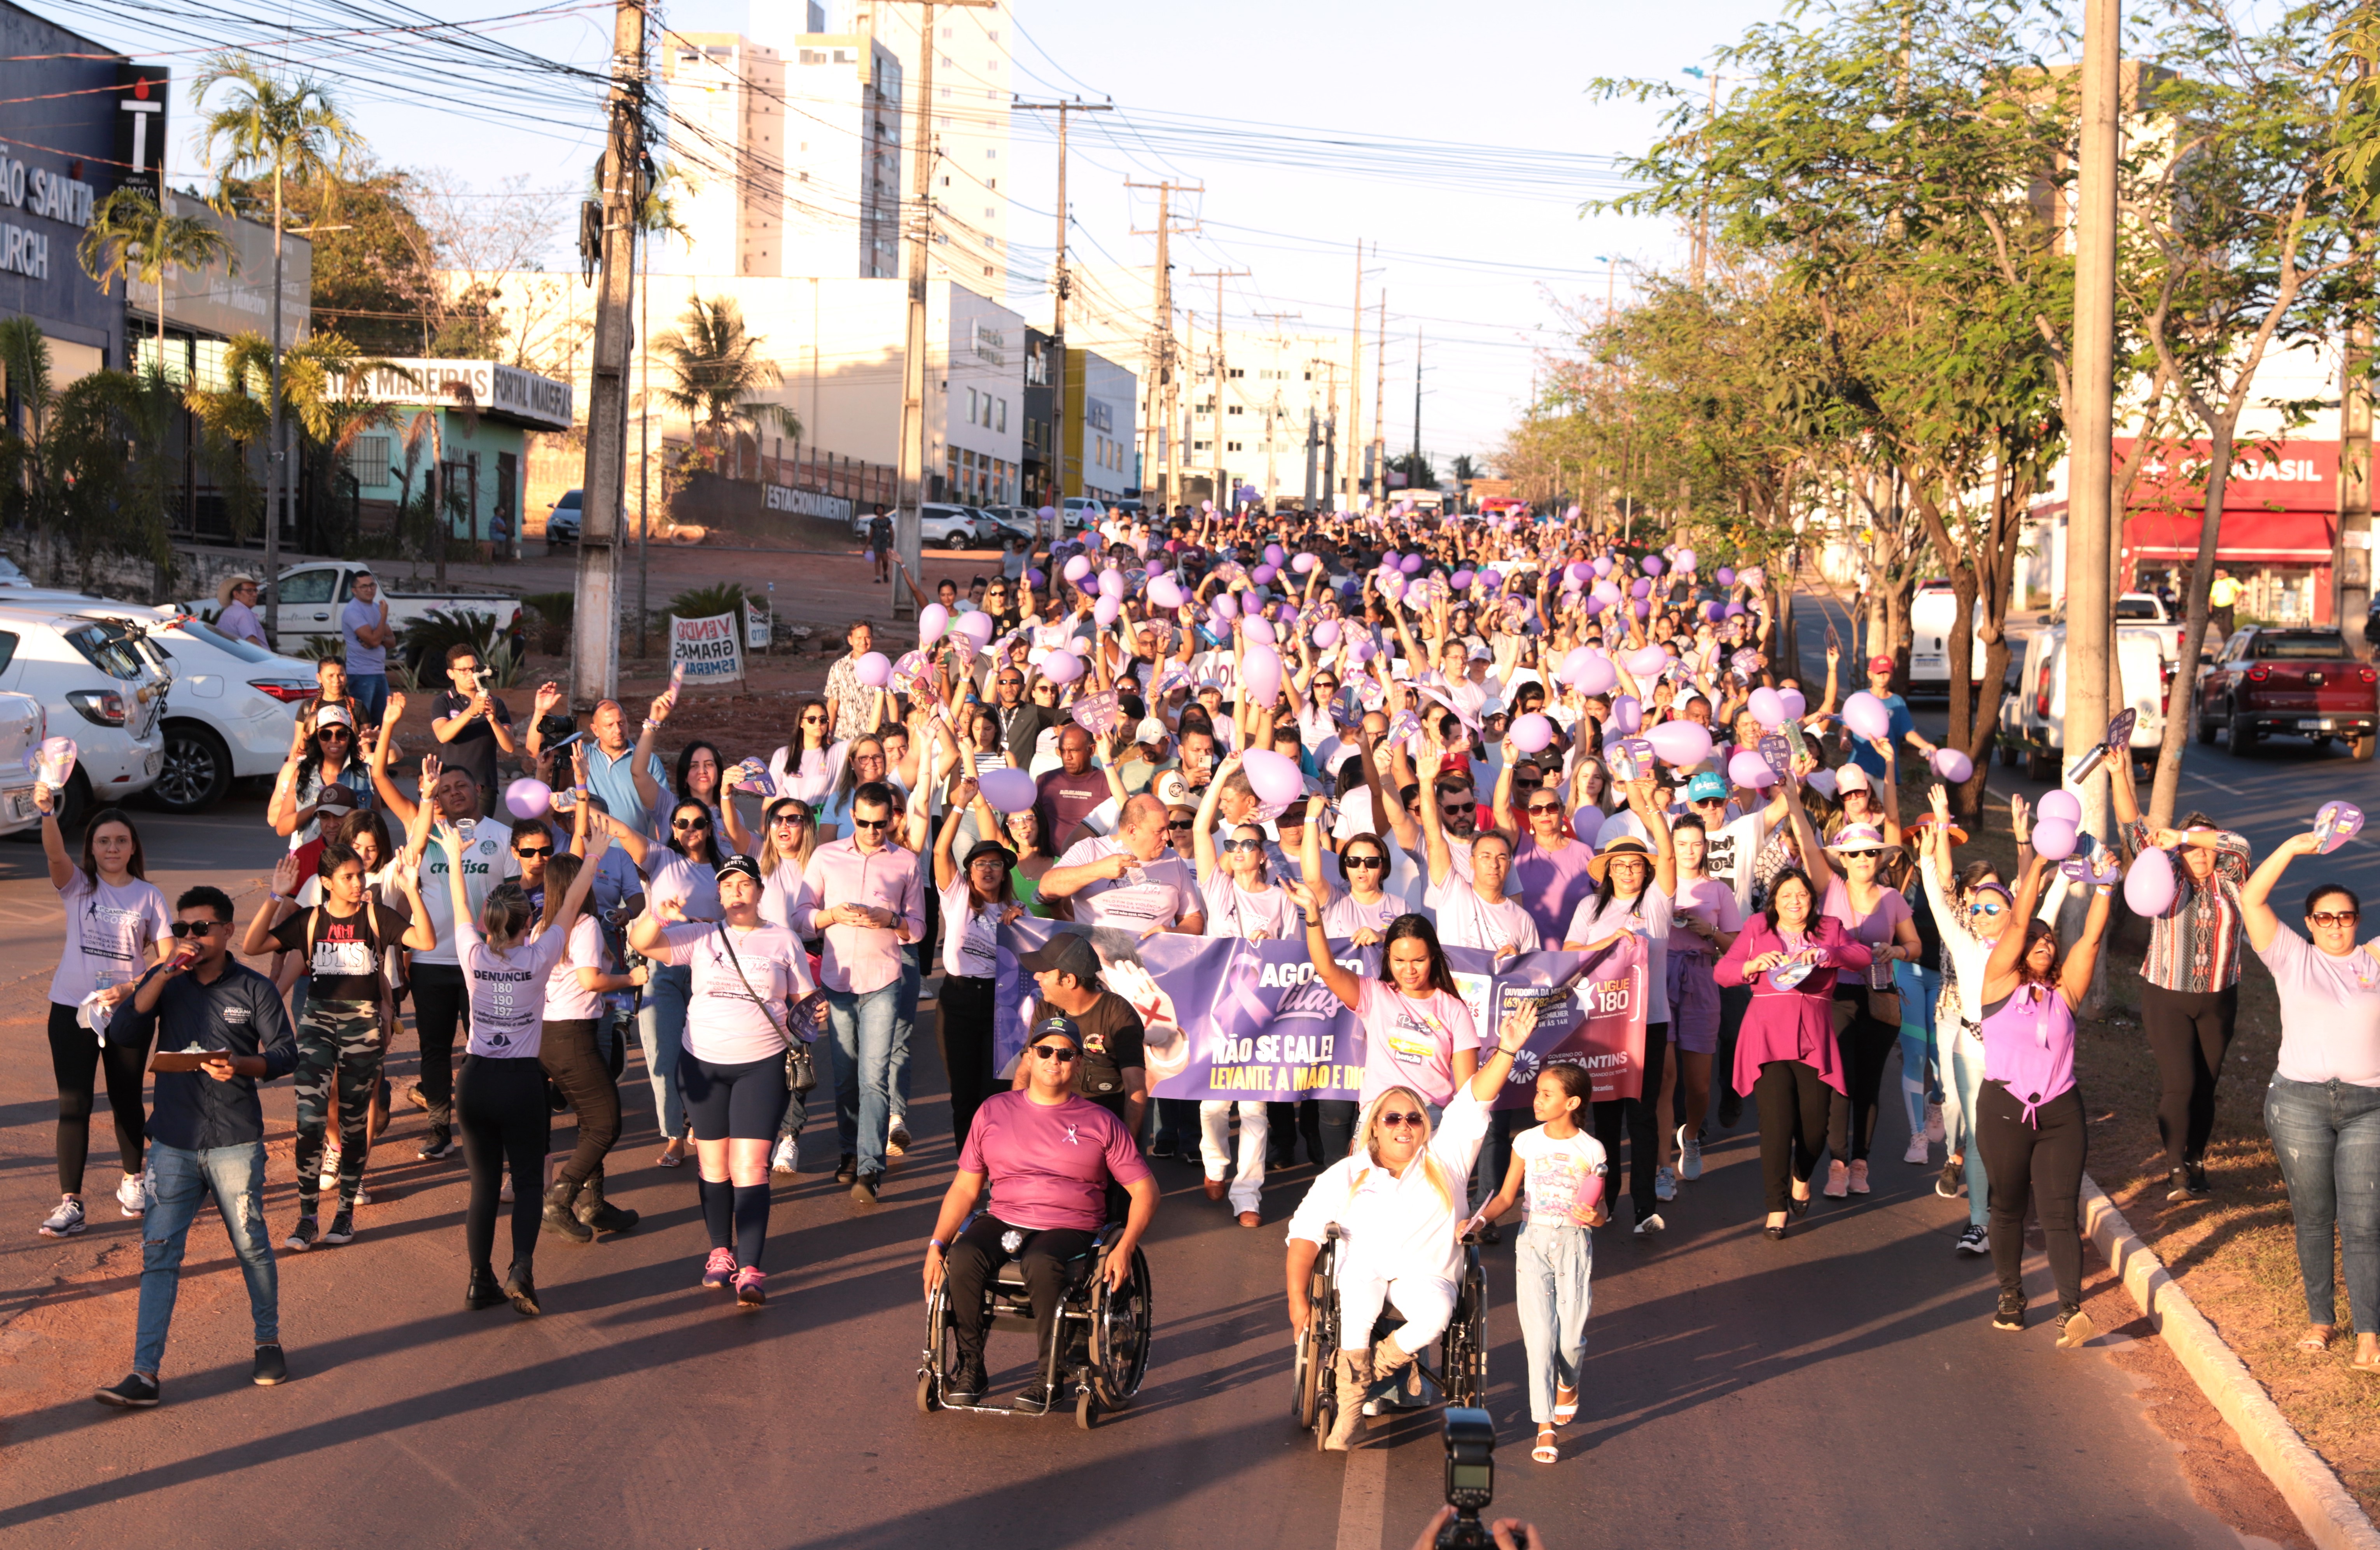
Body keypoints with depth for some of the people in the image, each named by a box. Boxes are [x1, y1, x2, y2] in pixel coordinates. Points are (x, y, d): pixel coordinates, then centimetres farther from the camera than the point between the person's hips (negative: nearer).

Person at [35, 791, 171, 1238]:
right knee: (74, 1104, -7)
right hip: (72, 1009, -1)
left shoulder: (149, 896, 2)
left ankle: (133, 1182, 34)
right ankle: (70, 1202, -7)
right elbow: (55, 853, -21)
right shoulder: (77, 885, 1)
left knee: (127, 1100, 14)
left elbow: (168, 960, -2)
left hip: (129, 1012, 1)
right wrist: (47, 812, -41)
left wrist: (127, 990, -17)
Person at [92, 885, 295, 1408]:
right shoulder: (165, 983, 7)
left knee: (251, 1246, 7)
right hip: (173, 1144, 2)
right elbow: (120, 1035, -7)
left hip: (235, 1143, -2)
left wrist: (239, 1064, -23)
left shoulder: (254, 989, 0)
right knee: (159, 1253, -3)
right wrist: (164, 975, -14)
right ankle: (144, 1374, -5)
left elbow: (286, 1054, -3)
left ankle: (268, 1343, 28)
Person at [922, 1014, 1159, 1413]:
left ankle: (1049, 1378, -20)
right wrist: (936, 1244, -1)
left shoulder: (1100, 1122, 8)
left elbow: (1144, 1189, 5)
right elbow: (965, 1189, 13)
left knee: (1041, 1265, -37)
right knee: (961, 1259, -30)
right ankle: (969, 1367, -10)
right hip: (1002, 1221, 2)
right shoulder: (994, 1111, 13)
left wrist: (1124, 1249, -11)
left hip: (1069, 1228, -2)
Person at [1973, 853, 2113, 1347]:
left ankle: (2071, 1309, -18)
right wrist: (2040, 864, -10)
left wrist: (2105, 886, -9)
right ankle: (2010, 1295, 27)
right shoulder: (2001, 984, 1)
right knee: (2008, 1208, 12)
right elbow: (2019, 922, -8)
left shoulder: (2064, 992, 8)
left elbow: (2091, 937, 1)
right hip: (2005, 1112, -1)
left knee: (2060, 1213, -7)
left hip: (2060, 1115, 1)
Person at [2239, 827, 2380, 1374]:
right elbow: (2252, 899, -4)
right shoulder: (2292, 958, 6)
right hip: (2300, 1100, 0)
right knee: (2313, 1219, 8)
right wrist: (2291, 849, -12)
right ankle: (2320, 1319, 22)